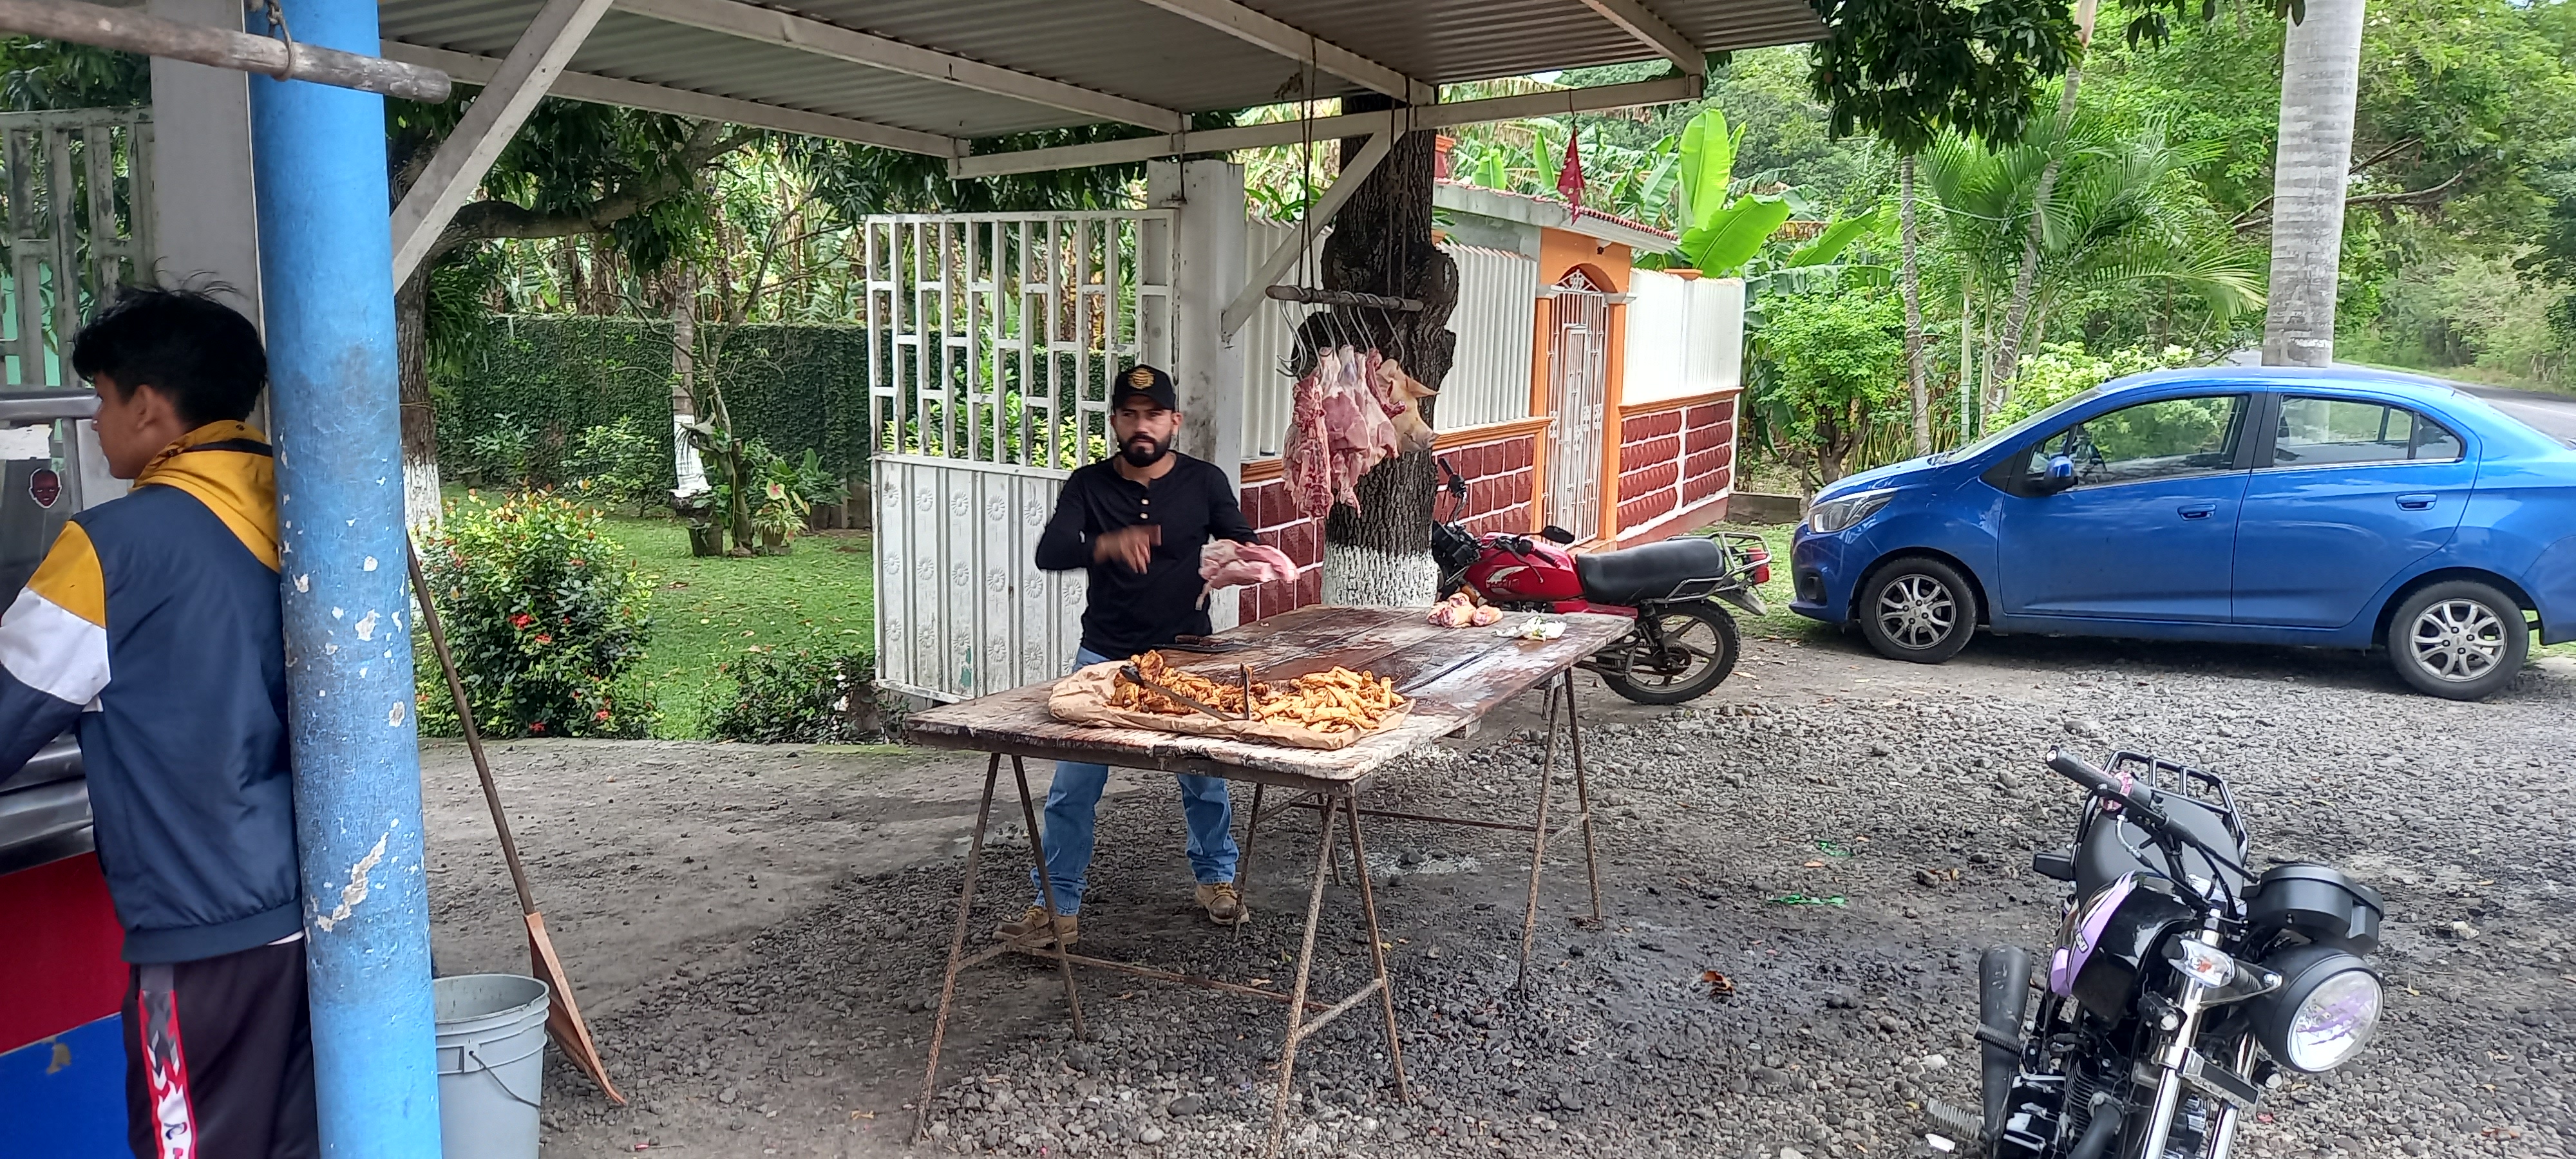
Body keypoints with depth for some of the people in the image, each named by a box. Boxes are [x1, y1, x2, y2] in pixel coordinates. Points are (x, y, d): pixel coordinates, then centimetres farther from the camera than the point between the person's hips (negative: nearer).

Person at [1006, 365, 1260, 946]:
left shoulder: (1204, 482, -1)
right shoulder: (1088, 485, -3)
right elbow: (1049, 553, -17)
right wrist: (1108, 545, -37)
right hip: (1104, 658, 0)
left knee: (1204, 779, 10)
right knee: (1072, 787, -1)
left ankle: (1217, 879, 32)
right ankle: (1057, 905, 11)